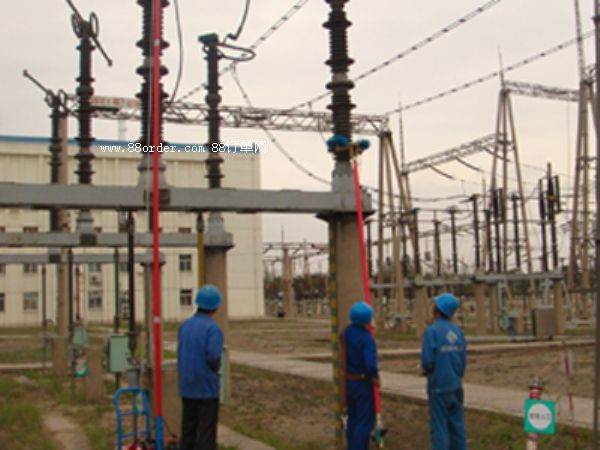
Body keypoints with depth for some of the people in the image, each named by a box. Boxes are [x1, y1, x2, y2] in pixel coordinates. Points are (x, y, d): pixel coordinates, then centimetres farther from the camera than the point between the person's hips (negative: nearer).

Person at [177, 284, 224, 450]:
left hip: (187, 386, 6)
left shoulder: (185, 325, 4)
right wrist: (216, 370, -3)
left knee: (188, 428, 13)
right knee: (206, 430, 1)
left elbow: (181, 354, 6)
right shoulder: (213, 328, -16)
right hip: (207, 386, -6)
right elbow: (213, 357, -23)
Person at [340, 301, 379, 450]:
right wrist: (374, 377, -13)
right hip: (363, 383, -8)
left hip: (348, 381, 8)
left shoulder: (345, 333, 1)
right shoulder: (366, 338, -23)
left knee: (353, 419, 18)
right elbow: (370, 365, -30)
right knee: (365, 422, 0)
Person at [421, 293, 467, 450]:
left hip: (438, 387, -5)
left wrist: (426, 369, 4)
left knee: (439, 427, 1)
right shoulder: (458, 331, 4)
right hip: (455, 386, 5)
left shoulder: (432, 331, -14)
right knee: (457, 425, 11)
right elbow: (463, 360, 5)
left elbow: (428, 361, -17)